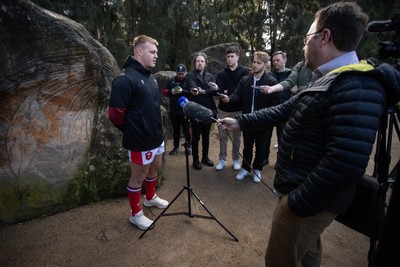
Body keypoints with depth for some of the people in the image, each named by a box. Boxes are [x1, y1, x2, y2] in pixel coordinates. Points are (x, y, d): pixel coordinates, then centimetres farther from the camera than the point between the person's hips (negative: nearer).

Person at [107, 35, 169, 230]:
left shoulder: (150, 77, 9)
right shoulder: (125, 79, -20)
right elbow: (115, 113, -20)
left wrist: (156, 129, 14)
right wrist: (132, 131, -5)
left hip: (156, 136, 9)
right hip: (140, 140, -9)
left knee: (154, 168, 23)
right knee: (138, 176, 7)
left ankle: (150, 198, 48)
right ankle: (136, 214, 29)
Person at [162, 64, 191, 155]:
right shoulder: (170, 81, 7)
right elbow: (164, 92, 6)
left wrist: (183, 91, -26)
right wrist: (171, 91, -14)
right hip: (174, 110, 3)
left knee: (187, 129, 7)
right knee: (176, 129, 13)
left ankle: (188, 146, 22)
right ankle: (176, 147, 25)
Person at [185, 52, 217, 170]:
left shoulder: (210, 76, 12)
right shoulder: (190, 75, -1)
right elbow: (192, 86, -23)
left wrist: (203, 91, -20)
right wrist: (194, 90, -46)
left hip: (208, 109, 4)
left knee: (206, 135, 13)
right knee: (196, 136, 4)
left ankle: (205, 157, 28)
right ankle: (195, 159, 17)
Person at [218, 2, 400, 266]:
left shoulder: (357, 87, -25)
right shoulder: (328, 80, 9)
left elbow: (346, 164, -32)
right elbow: (283, 110, 13)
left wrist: (297, 203, -22)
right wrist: (241, 121, 13)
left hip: (311, 200, -9)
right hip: (307, 193, 9)